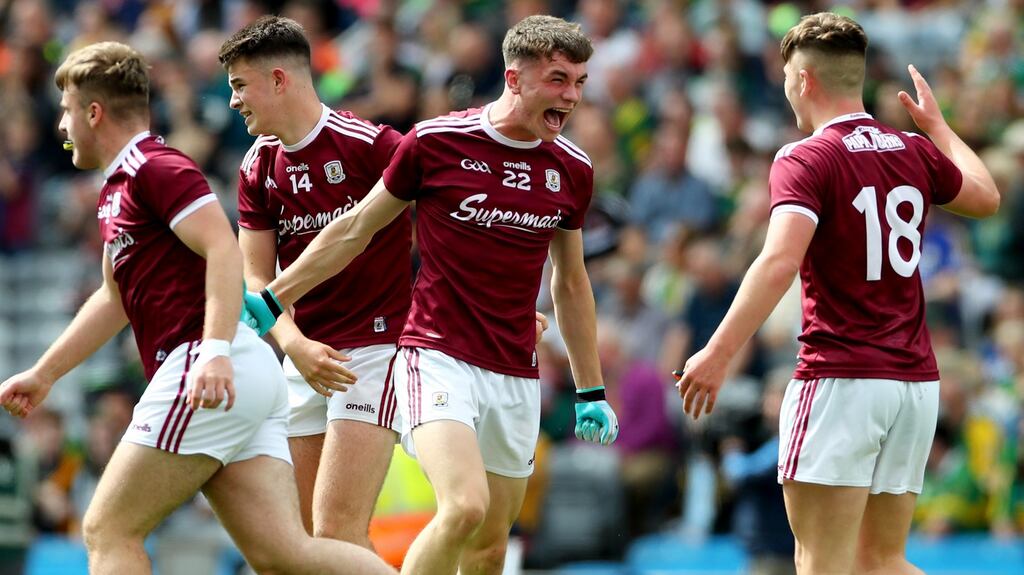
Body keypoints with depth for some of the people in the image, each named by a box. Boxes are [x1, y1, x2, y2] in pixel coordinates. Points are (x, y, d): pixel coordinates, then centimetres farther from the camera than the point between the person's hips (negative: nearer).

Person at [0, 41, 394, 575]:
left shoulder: (155, 168, -5)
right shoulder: (116, 189, 27)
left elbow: (224, 250, -18)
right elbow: (115, 297, 37)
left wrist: (216, 350, -30)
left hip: (211, 375, -9)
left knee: (108, 531, -4)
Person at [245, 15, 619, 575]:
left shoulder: (573, 170, 5)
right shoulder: (434, 142, -7)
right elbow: (356, 230, 6)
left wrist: (591, 392, 19)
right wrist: (270, 301, 8)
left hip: (516, 378, 5)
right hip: (438, 356, -5)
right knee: (465, 508, -26)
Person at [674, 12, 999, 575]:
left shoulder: (806, 161, -10)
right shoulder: (915, 153, 10)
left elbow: (779, 263, -25)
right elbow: (986, 196, 29)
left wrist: (718, 353, -30)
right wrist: (936, 124, 42)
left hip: (840, 380, -7)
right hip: (915, 381, 7)